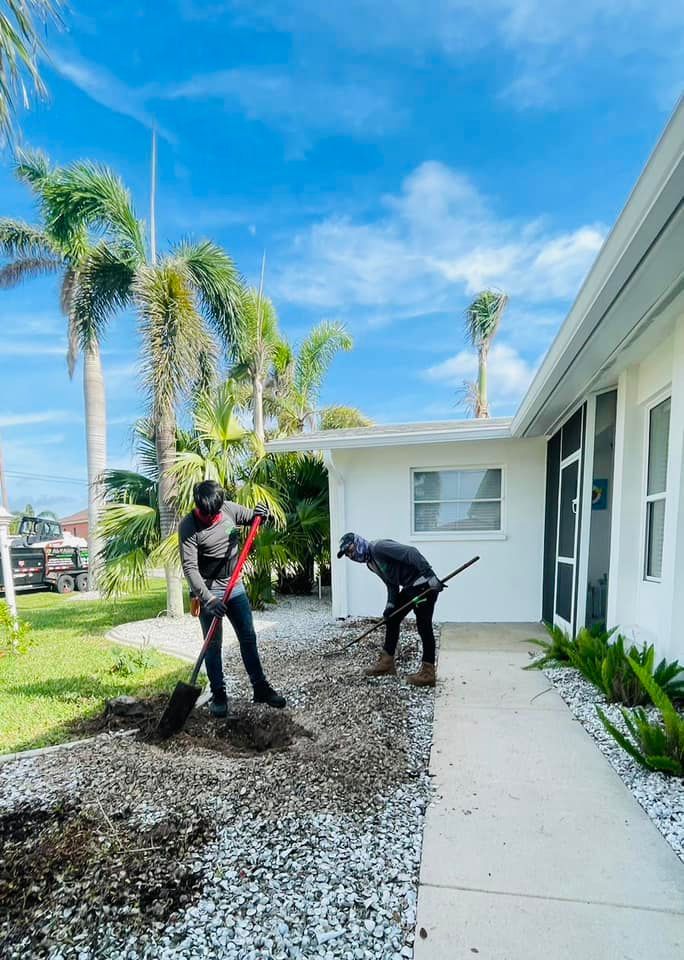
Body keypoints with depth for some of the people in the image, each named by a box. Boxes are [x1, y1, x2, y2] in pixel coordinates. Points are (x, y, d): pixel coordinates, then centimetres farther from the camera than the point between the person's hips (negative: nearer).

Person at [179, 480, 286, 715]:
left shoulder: (229, 509, -5)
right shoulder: (188, 526, -17)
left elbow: (253, 518, 13)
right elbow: (190, 568, -22)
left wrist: (262, 514, -11)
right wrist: (208, 599, -31)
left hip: (235, 586, 4)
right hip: (208, 591, -4)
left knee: (248, 637, 9)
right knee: (213, 644, 2)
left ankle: (260, 687, 20)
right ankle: (218, 695, 18)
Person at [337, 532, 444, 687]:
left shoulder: (378, 547, -18)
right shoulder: (370, 563, 12)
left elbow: (410, 553, -27)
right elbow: (392, 584, 15)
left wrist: (429, 574, -33)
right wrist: (390, 605, 1)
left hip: (425, 584, -10)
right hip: (410, 587, 10)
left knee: (424, 626, -5)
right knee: (392, 619, 13)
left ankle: (428, 673, 4)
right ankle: (387, 663, 24)